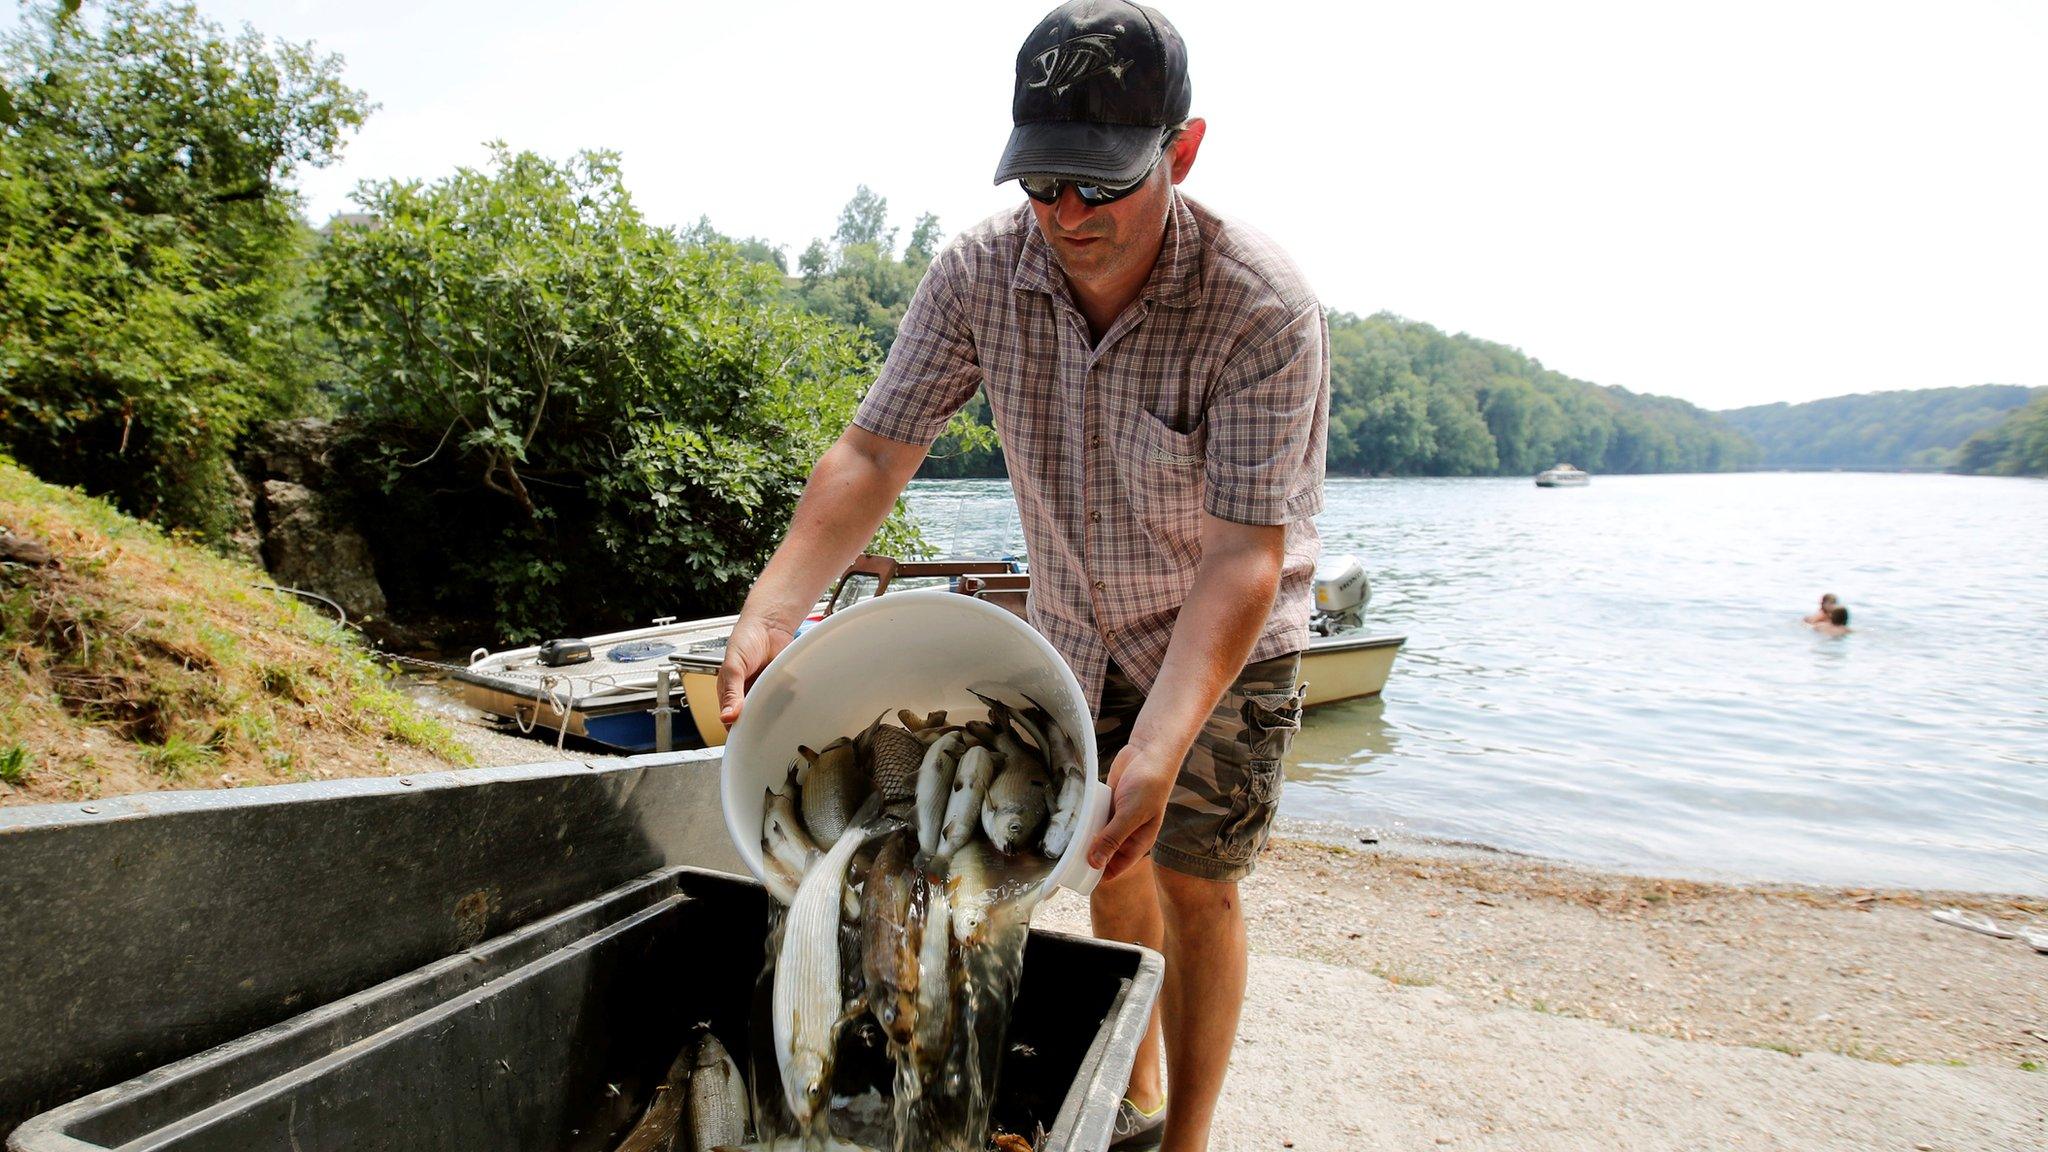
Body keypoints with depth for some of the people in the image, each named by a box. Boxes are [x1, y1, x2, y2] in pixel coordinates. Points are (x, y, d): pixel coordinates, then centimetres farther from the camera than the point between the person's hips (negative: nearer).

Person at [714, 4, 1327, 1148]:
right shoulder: (980, 271, -18)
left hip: (1226, 639, -4)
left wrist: (1161, 742, -45)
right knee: (1111, 865, 16)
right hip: (1075, 627, 4)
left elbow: (1244, 556, -33)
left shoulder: (1264, 308, -30)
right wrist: (771, 610, -33)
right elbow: (874, 453, -19)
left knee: (1192, 881, 3)